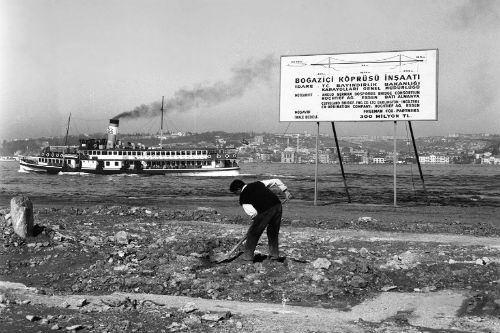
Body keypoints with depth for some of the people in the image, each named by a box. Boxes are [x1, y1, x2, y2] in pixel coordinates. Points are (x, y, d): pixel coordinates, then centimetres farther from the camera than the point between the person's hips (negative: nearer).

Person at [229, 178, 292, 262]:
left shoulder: (243, 198, 7)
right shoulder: (258, 183, 22)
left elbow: (252, 213, -5)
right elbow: (276, 181, 20)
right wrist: (286, 191, 20)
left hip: (265, 211, -6)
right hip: (277, 205, 6)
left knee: (253, 232, 11)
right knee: (273, 232, 22)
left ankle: (248, 255, 18)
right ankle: (274, 254, 28)